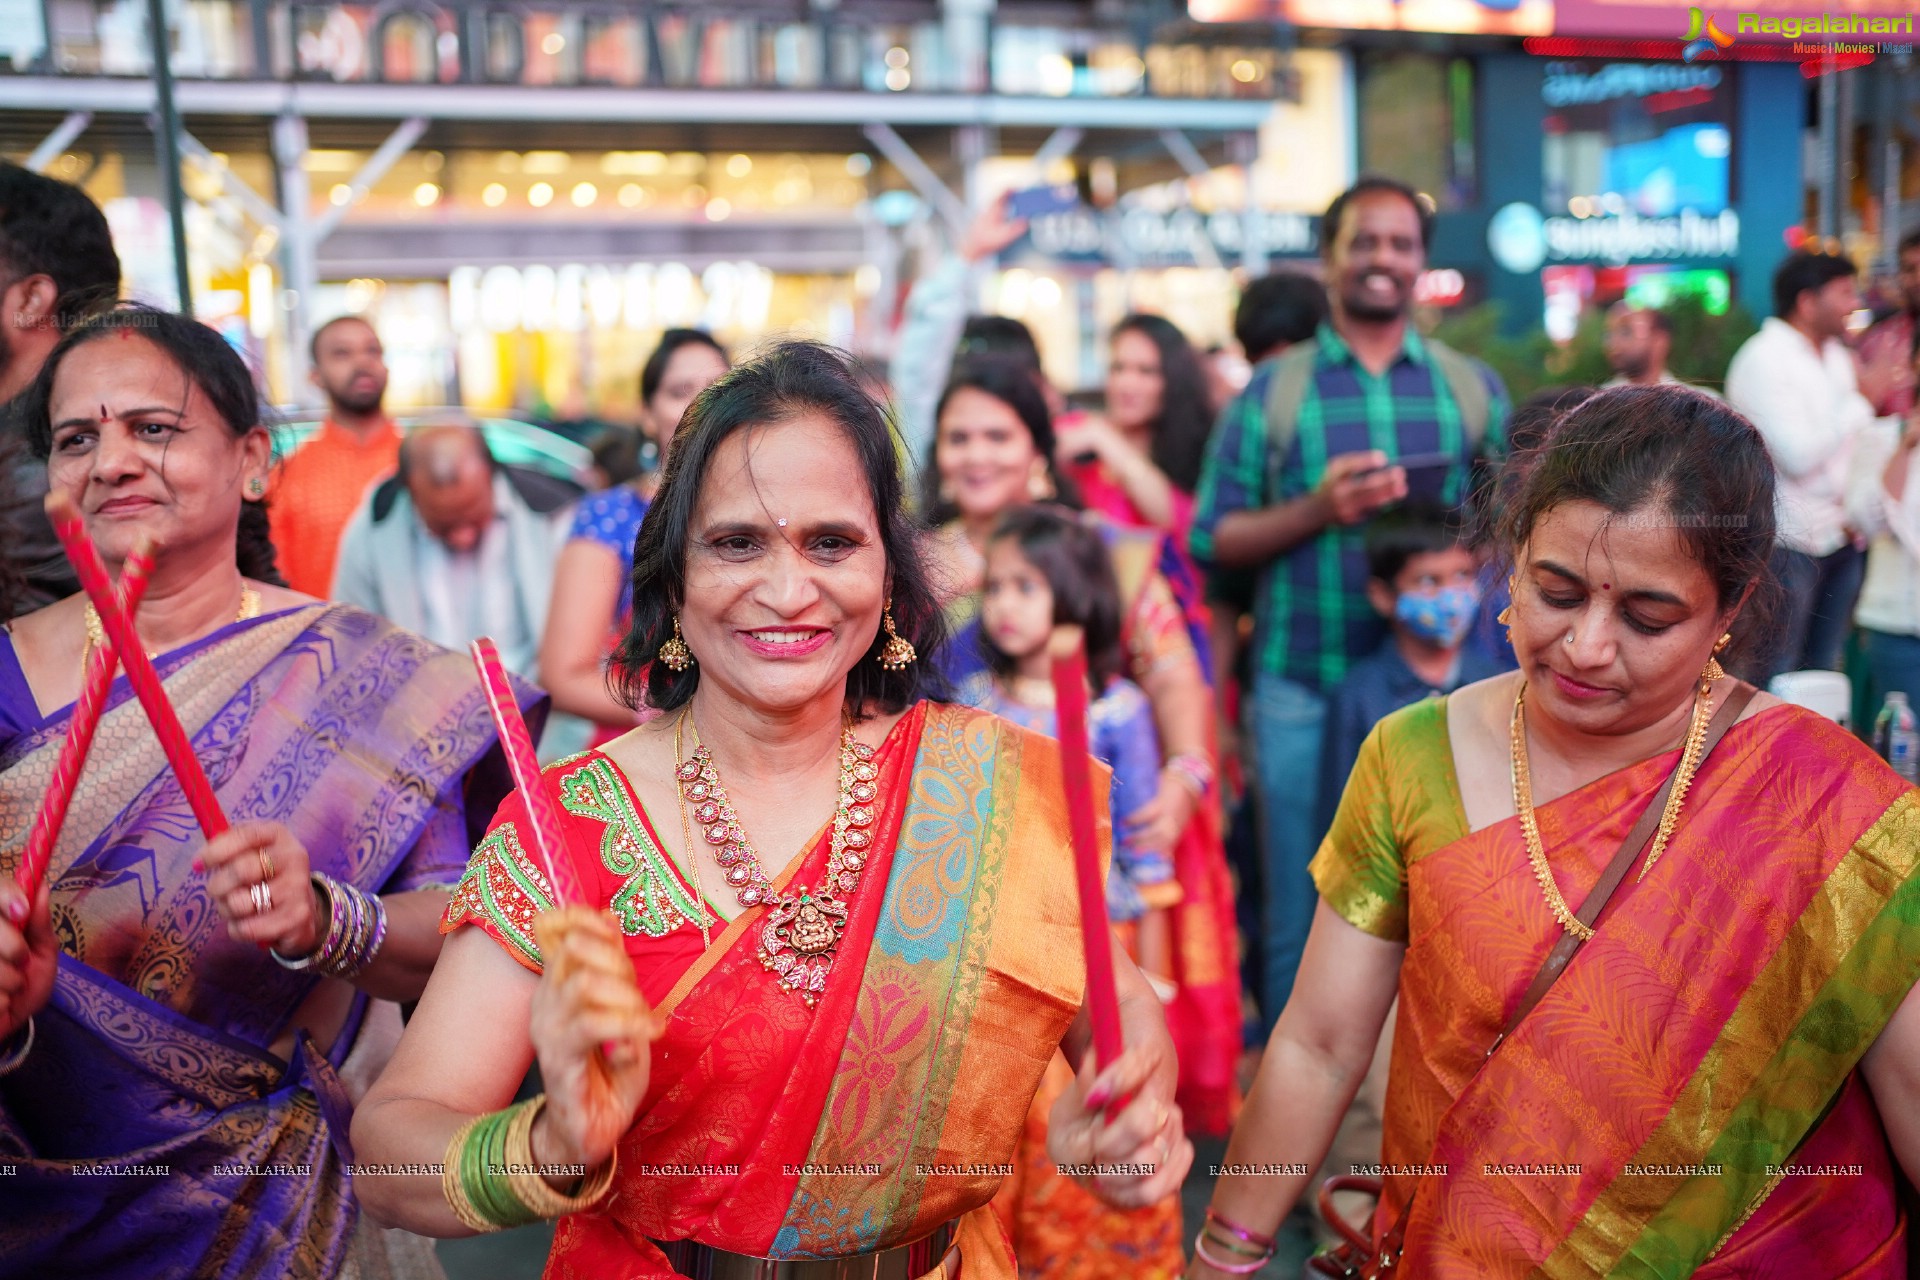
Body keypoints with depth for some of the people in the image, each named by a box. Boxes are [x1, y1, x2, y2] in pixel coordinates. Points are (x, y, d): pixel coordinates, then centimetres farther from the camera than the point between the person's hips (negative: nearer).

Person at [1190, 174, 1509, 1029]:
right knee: (1303, 904, 5)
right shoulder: (1272, 392, 6)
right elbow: (1213, 539, 2)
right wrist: (1318, 510, -14)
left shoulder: (1474, 389, 10)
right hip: (1303, 688, -1)